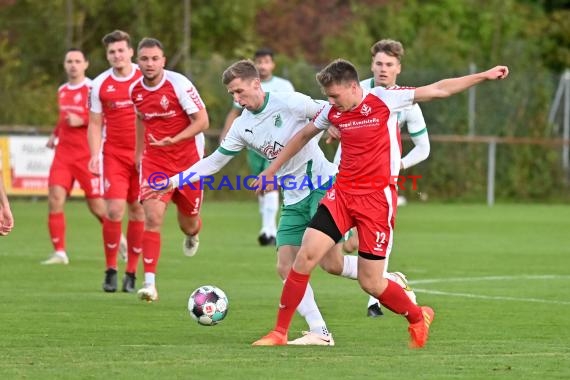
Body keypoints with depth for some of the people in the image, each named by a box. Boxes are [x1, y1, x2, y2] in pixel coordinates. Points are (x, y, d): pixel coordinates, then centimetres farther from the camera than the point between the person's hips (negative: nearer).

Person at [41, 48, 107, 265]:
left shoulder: (92, 89, -9)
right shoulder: (62, 91, 14)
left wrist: (81, 121, -24)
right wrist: (55, 134, 18)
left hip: (87, 155, -6)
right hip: (63, 152, 6)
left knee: (97, 207, 1)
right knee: (55, 199, -11)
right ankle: (59, 252, -6)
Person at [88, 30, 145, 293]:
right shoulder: (100, 84, 3)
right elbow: (95, 124, 8)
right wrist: (94, 155, -5)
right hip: (114, 155, 0)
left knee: (138, 211, 2)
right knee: (114, 209, -12)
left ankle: (131, 273, 11)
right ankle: (110, 270, 1)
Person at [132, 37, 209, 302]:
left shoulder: (179, 84, -17)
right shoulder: (135, 90, -2)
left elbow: (202, 121, -17)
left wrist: (174, 140, -30)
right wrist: (139, 152, 22)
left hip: (187, 160, -2)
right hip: (154, 162, 2)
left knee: (188, 223, 13)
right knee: (152, 217, -17)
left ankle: (193, 234, 54)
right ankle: (149, 283, -19)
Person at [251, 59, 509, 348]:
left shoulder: (384, 100, -8)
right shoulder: (333, 112, 5)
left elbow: (439, 90, -4)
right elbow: (303, 136, 24)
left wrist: (485, 76, -6)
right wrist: (271, 170, 28)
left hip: (377, 198, -4)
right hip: (341, 194, 4)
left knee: (370, 283, -3)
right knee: (305, 256, -11)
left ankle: (418, 317, 27)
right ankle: (280, 332, 0)